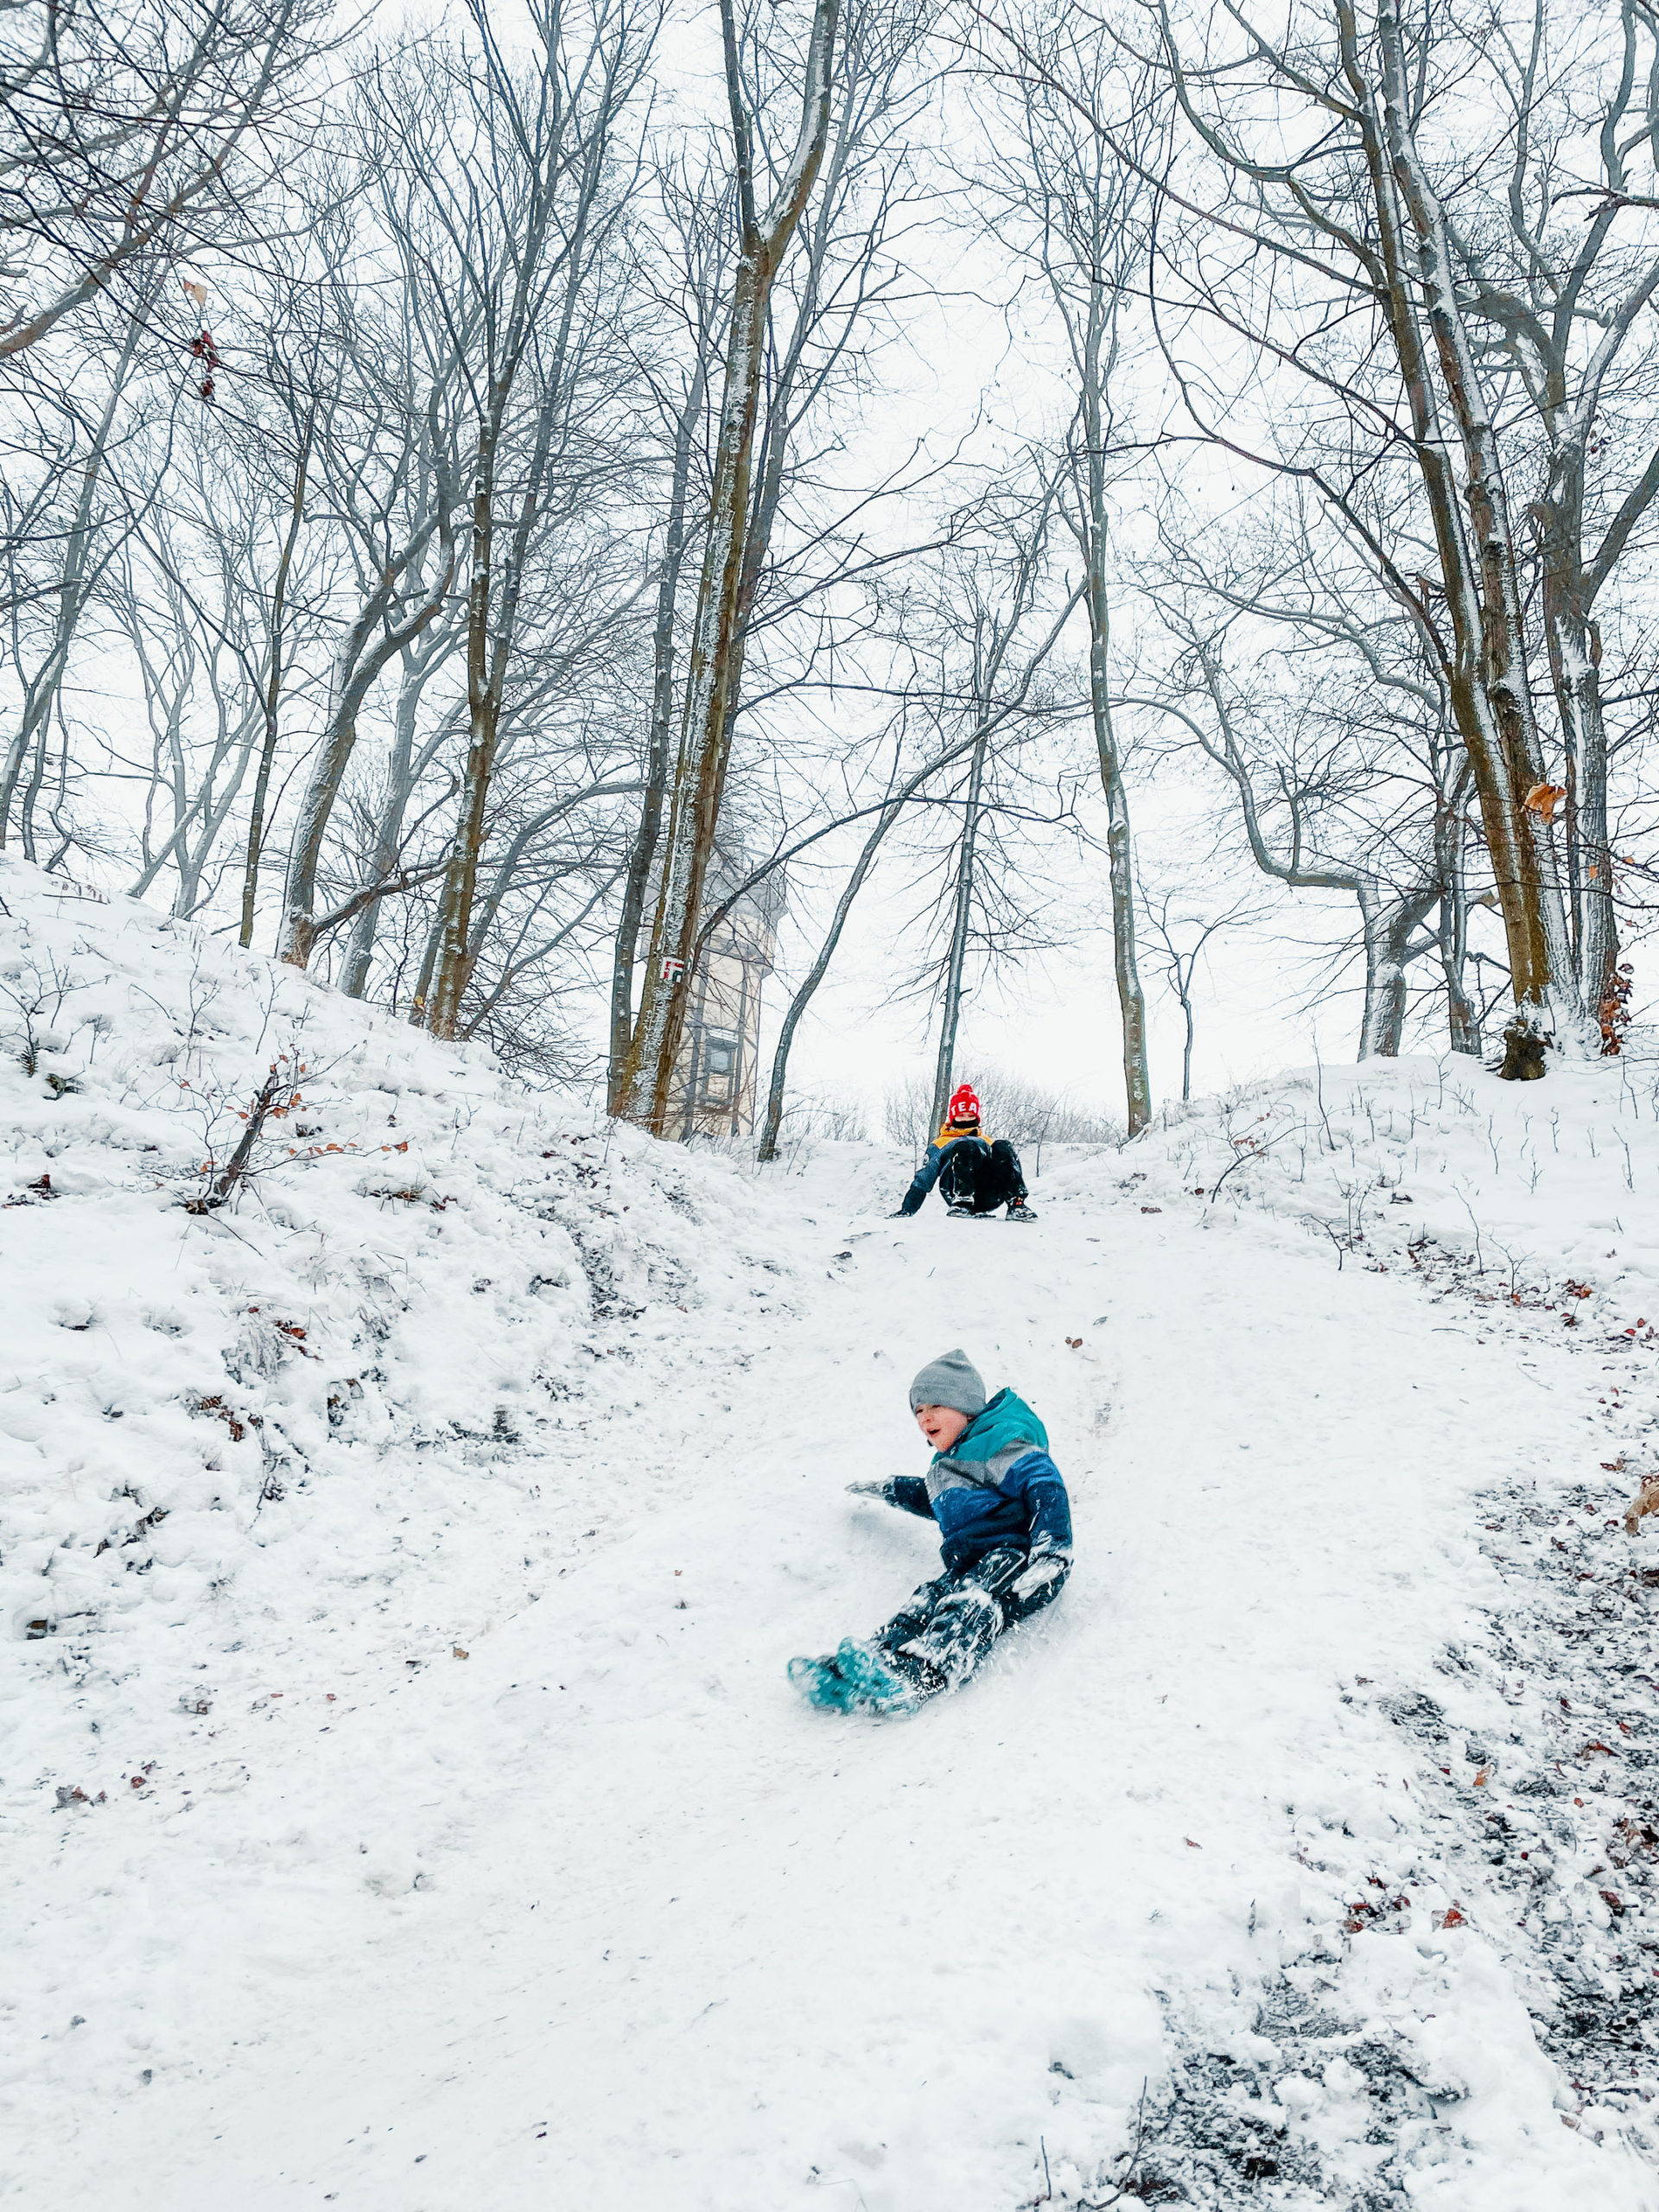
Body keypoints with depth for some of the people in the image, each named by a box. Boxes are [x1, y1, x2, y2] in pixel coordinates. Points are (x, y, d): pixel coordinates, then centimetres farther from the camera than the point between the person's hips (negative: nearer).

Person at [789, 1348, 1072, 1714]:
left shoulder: (998, 1443, 1)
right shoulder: (945, 1466, 30)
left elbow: (1046, 1488, -12)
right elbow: (933, 1496, 53)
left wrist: (1052, 1550, -25)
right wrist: (886, 1490, 54)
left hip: (1017, 1553, -8)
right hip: (970, 1566, 8)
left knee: (973, 1604, -35)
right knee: (926, 1602, -21)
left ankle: (916, 1679, -60)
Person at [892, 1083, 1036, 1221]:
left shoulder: (987, 1141, 39)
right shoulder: (940, 1144, 30)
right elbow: (922, 1181, 21)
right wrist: (906, 1211, 8)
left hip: (989, 1197, 3)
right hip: (957, 1194, -3)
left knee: (1002, 1147, -22)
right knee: (965, 1147, -29)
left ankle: (1016, 1204, -35)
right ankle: (961, 1206, -42)